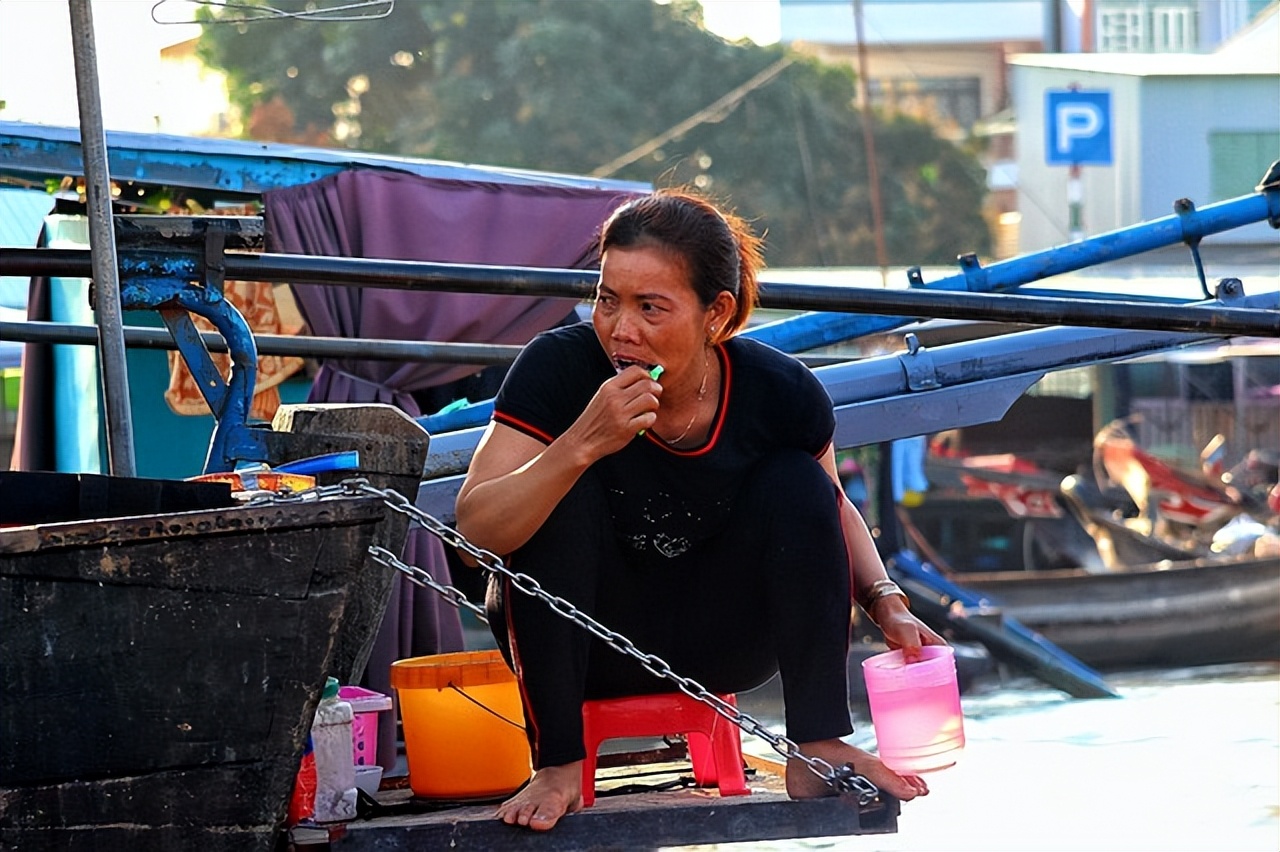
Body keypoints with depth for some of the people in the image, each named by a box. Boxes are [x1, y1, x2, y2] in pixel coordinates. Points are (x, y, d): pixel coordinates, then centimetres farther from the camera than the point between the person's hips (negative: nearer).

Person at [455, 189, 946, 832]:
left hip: (715, 646, 2)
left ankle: (818, 747, -12)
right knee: (562, 492, -28)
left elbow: (832, 509, 6)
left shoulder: (779, 394, -16)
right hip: (582, 646, -2)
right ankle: (557, 765, -20)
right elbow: (476, 530, -31)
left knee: (798, 484, -17)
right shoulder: (561, 368, -24)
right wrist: (583, 444, -44)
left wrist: (887, 605, -10)